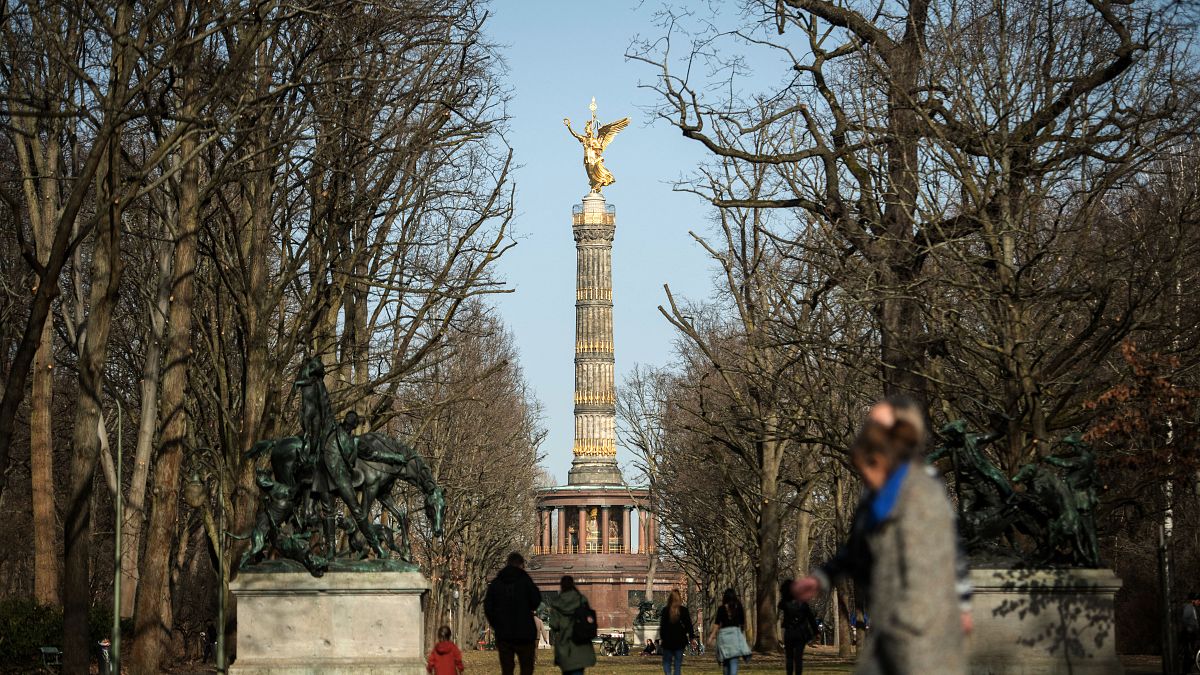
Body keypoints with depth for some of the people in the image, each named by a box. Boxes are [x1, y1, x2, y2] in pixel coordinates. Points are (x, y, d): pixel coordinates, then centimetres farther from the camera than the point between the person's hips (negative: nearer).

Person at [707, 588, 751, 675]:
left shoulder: (721, 608, -1)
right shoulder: (739, 607, 5)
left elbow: (717, 624, -6)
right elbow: (742, 624, 11)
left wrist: (711, 636, -5)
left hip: (723, 633, 0)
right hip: (735, 633, 0)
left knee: (725, 661, 12)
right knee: (734, 661, -9)